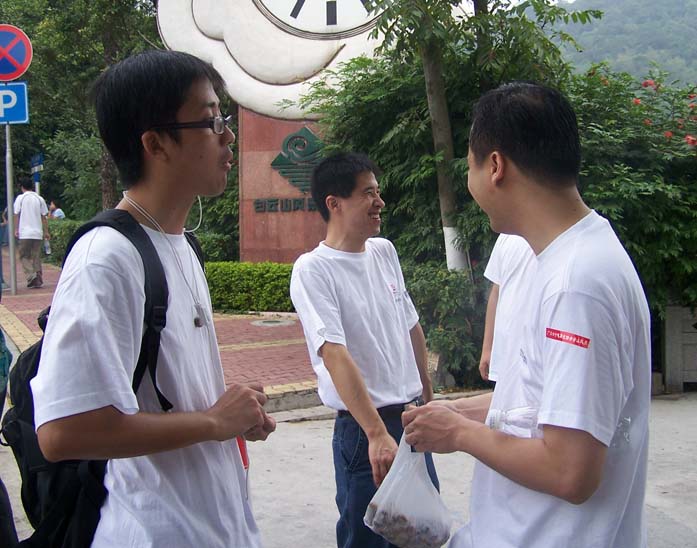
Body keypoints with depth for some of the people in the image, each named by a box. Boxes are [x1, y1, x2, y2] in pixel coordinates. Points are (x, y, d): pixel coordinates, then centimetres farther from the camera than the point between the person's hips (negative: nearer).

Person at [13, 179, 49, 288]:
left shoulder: (20, 198, 0)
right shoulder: (39, 199, 7)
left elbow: (17, 215, -2)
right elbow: (44, 217, 6)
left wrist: (16, 229, 3)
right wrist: (46, 232, 10)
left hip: (25, 233, -3)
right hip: (38, 233, 3)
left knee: (24, 256, 4)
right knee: (36, 257, 10)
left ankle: (31, 276, -15)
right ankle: (38, 277, 3)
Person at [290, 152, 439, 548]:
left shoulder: (385, 251, 6)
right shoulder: (313, 269, -15)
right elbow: (334, 354, -24)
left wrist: (428, 395, 19)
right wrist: (377, 434, -29)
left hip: (413, 417, 7)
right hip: (363, 428, -7)